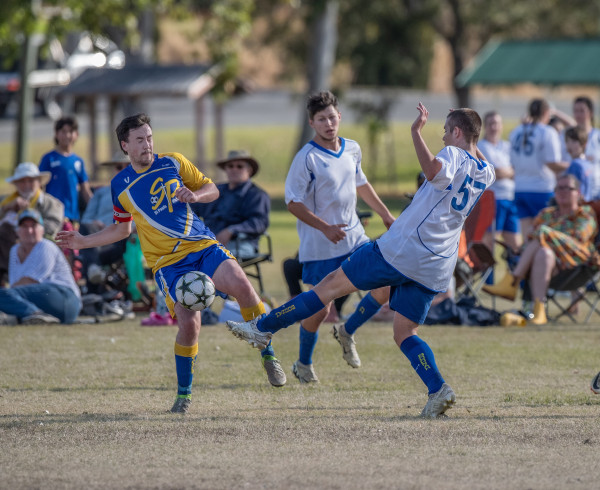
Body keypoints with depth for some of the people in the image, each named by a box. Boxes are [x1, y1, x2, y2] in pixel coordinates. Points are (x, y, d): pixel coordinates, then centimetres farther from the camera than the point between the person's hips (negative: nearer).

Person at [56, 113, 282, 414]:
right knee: (188, 324, -18)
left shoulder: (173, 163, 6)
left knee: (241, 285, -27)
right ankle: (184, 393, 3)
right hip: (167, 262, -1)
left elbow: (212, 189, 13)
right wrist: (84, 242, 14)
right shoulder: (120, 185, 9)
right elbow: (122, 228, 23)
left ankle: (267, 352, -7)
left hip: (202, 245, 1)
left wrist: (194, 195, -9)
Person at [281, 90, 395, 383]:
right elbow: (293, 202, -15)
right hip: (319, 246, -6)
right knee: (320, 308, -3)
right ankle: (304, 364, 18)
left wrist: (385, 214, 28)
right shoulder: (307, 158, -15)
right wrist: (326, 228, -22)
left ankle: (348, 331, 12)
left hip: (354, 237, 6)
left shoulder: (352, 150, 6)